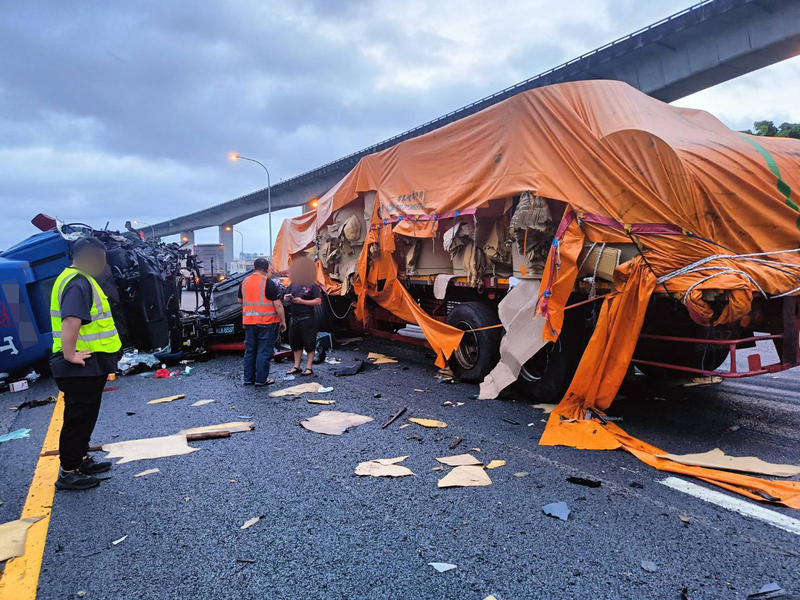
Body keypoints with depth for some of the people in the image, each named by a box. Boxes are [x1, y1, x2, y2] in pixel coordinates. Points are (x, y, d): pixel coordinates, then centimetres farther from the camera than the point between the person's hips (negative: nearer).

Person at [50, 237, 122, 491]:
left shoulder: (81, 280, 16)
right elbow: (71, 320, -33)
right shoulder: (78, 283, -20)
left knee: (85, 416, 21)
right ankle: (68, 472, 10)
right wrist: (69, 354, -28)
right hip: (82, 367, -11)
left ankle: (82, 460, 34)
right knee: (78, 418, 0)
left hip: (88, 366, 11)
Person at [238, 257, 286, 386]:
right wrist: (283, 321, -5)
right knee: (264, 351, 2)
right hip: (266, 322, -6)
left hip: (248, 322, 6)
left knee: (250, 351, 15)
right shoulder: (268, 283, -11)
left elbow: (240, 300, 20)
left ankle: (248, 378, 21)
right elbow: (278, 305, -13)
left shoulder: (244, 282, 7)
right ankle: (261, 379, 4)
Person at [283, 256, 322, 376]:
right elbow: (285, 299, 18)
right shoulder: (293, 284, 11)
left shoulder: (312, 285, -6)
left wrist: (302, 301, -17)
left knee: (309, 344, 0)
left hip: (307, 320, -6)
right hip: (295, 319, 6)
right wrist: (286, 298, -7)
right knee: (295, 343, 13)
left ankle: (309, 367, 8)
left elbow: (318, 301, -12)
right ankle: (296, 366, 24)